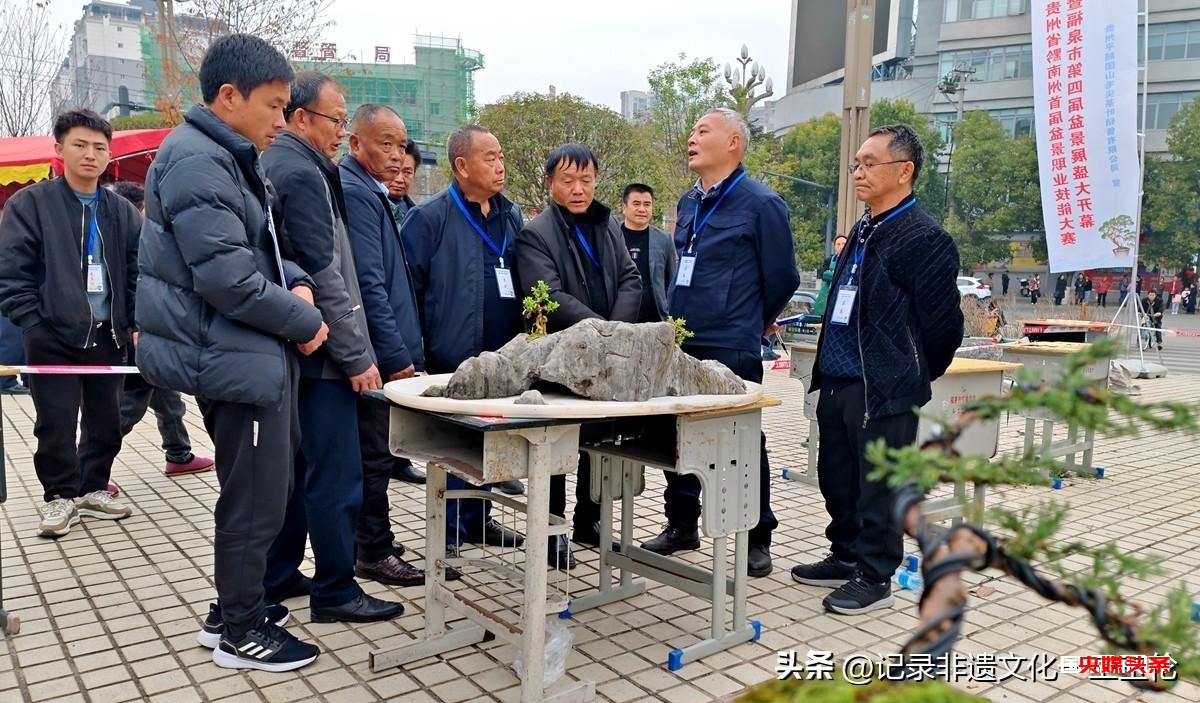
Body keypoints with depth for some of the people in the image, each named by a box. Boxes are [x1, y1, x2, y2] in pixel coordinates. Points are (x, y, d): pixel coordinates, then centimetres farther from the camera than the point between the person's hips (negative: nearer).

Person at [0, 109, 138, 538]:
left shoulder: (122, 212, 8)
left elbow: (137, 274, 10)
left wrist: (139, 324, 1)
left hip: (108, 335, 4)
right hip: (54, 338, -3)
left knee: (107, 422, 11)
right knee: (56, 427, 3)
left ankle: (93, 490, 29)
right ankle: (61, 497, 20)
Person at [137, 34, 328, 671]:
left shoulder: (229, 157, 15)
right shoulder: (198, 162, -17)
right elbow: (227, 277, -24)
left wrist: (296, 284, 2)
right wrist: (304, 322, -13)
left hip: (252, 354, 10)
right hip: (235, 358, -10)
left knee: (258, 490, 19)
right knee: (257, 498, 0)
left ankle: (234, 605, 34)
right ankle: (241, 632, 16)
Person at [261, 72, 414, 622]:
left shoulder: (276, 167, 16)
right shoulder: (303, 174, -15)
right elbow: (324, 276, -20)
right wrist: (357, 356, -17)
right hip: (320, 352, -10)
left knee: (295, 470, 18)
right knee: (337, 477, -2)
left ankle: (277, 578, 28)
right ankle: (335, 591, 8)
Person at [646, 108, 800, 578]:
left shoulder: (761, 203, -8)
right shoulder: (689, 203, 14)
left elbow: (782, 277, -4)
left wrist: (757, 322, 9)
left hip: (731, 349, -7)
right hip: (680, 345, 7)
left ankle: (758, 539, 17)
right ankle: (681, 525, 29)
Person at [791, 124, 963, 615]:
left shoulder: (924, 238, -13)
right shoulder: (862, 232, 14)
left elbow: (942, 323, -11)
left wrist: (914, 376, 2)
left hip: (884, 390, -9)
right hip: (837, 383, 9)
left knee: (879, 488, 4)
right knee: (837, 479, 18)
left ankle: (874, 577, 18)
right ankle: (847, 558, 34)